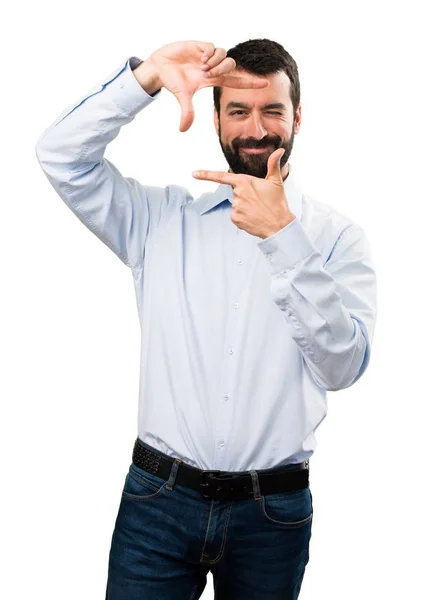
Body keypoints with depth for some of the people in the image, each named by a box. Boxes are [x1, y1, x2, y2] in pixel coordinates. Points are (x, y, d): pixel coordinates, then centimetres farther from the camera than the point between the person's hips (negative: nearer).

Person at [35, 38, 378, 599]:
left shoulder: (335, 235, -1)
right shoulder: (163, 216, 5)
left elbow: (344, 365, -13)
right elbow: (59, 155, -2)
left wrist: (283, 235, -21)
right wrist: (148, 74, -11)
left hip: (273, 511, 0)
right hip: (158, 496, 1)